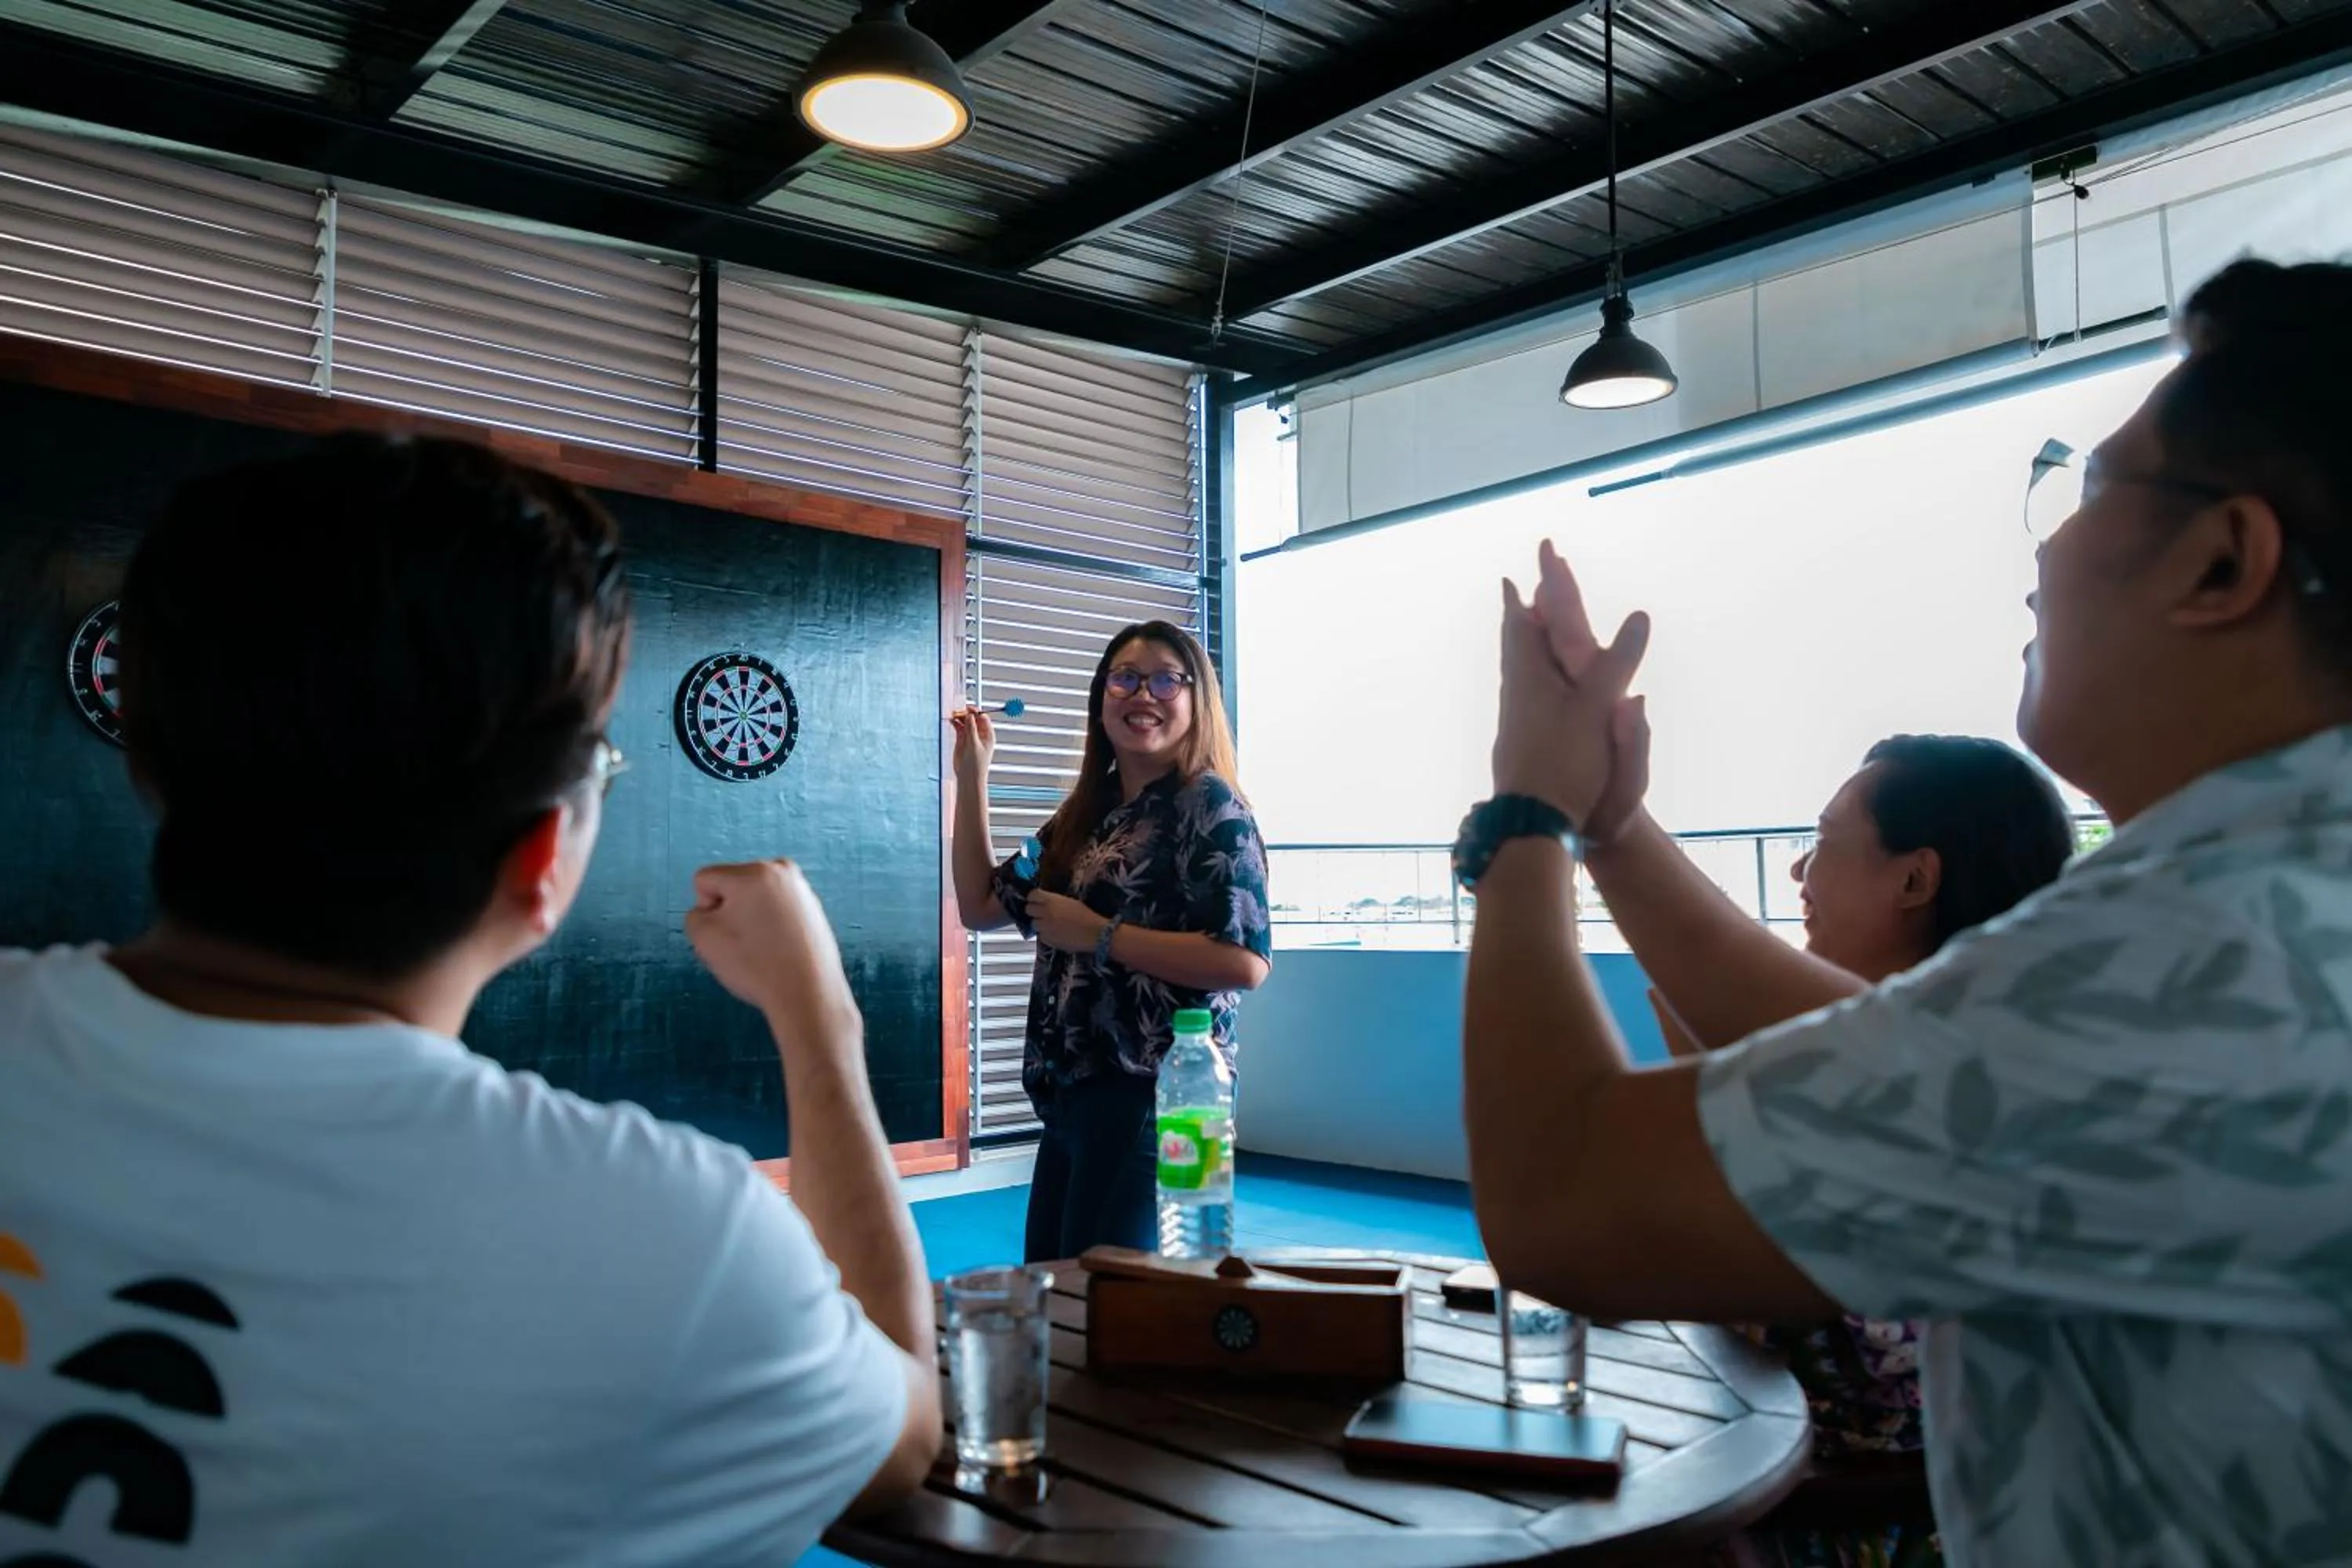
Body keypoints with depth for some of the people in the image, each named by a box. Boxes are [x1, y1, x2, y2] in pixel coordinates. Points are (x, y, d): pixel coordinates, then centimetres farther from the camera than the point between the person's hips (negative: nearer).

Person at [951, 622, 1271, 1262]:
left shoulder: (1208, 804, -10)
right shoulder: (1086, 815, 14)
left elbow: (1246, 963, -21)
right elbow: (981, 905, 17)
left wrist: (1099, 935, -17)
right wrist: (972, 776, 13)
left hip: (1152, 1095, -8)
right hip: (1072, 1094, 8)